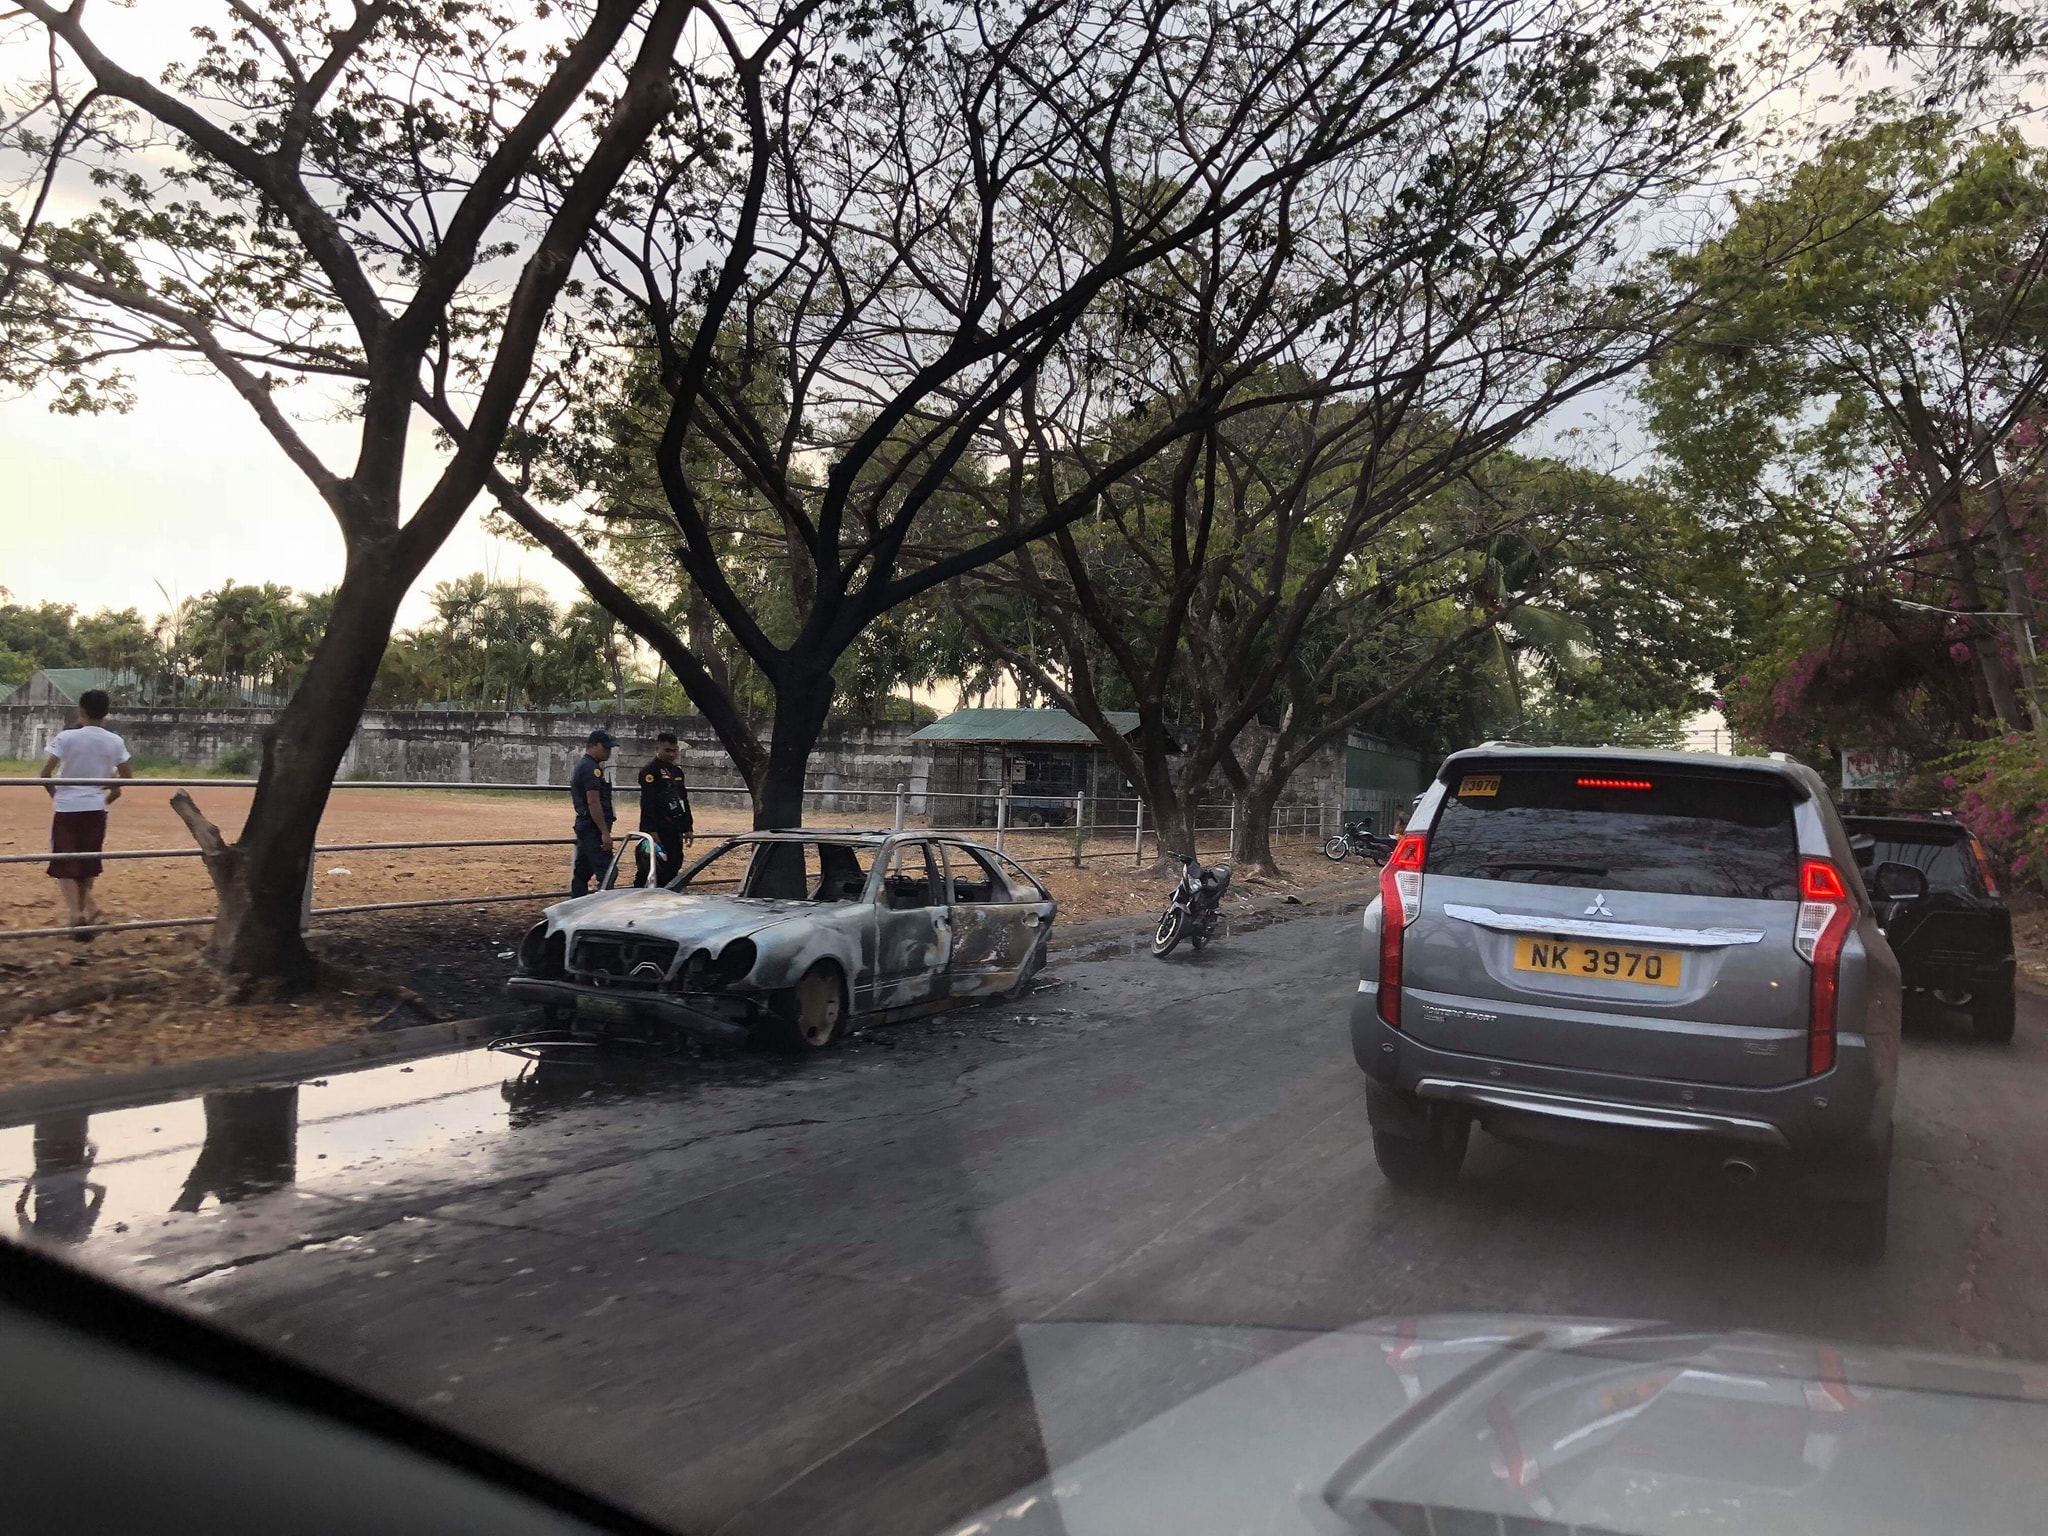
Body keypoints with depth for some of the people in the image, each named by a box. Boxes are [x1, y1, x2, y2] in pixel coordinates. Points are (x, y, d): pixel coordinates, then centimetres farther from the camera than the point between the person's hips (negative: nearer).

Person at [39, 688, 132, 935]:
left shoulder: (66, 737, -8)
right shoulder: (115, 741, 1)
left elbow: (45, 773, -12)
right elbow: (127, 777, 5)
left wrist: (55, 794, 5)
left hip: (67, 807, -3)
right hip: (96, 809, 3)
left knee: (64, 863, 3)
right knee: (88, 862, 17)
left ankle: (76, 910, -15)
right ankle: (85, 907, 21)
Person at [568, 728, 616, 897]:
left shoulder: (581, 766, 18)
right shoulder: (591, 768, -15)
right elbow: (593, 802, -21)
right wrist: (605, 832, -22)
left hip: (584, 825, 11)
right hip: (593, 827, -11)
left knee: (582, 871, 12)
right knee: (606, 873, -12)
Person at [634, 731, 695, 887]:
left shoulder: (677, 771, 19)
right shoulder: (650, 771, -8)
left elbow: (684, 801, 23)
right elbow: (647, 803, -16)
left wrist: (688, 828, 19)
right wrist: (651, 830, -22)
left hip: (674, 832, 9)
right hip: (657, 832, -9)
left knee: (672, 869, 11)